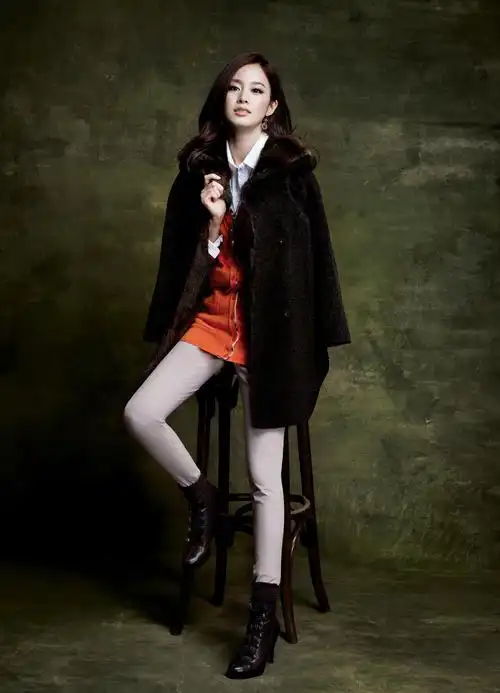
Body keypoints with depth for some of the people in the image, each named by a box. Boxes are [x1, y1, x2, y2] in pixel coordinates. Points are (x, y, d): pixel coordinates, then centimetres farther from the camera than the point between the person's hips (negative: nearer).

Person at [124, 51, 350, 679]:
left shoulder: (292, 171, -3)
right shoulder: (198, 168, 6)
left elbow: (315, 256, -2)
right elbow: (186, 257, 7)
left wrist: (315, 343, -5)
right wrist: (212, 221, -13)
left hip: (270, 328, -3)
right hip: (211, 317, 4)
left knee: (263, 477, -2)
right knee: (141, 414, -16)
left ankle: (264, 615, 9)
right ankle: (200, 497, 14)